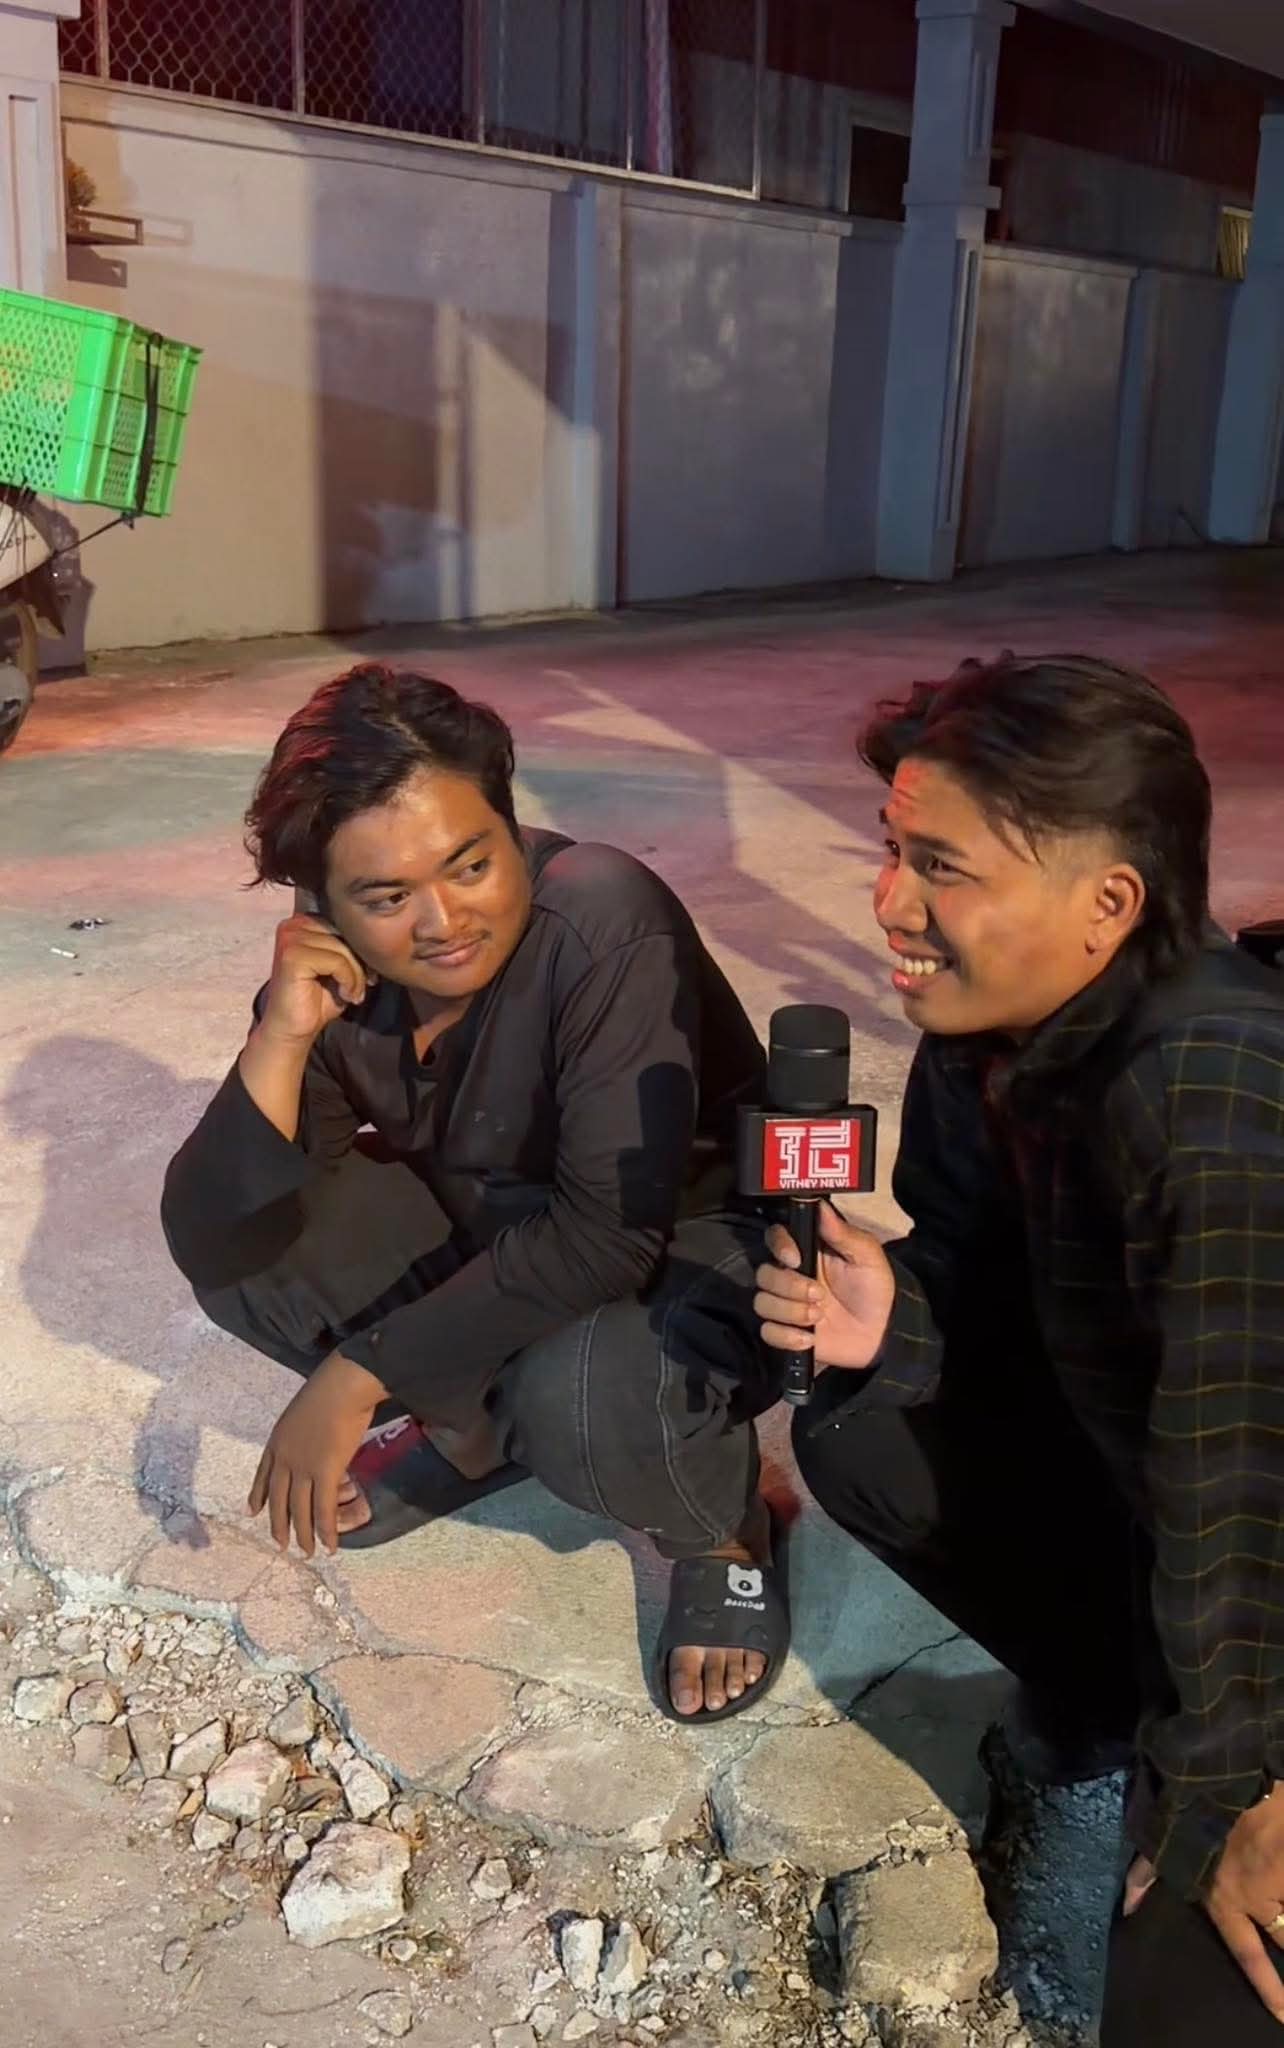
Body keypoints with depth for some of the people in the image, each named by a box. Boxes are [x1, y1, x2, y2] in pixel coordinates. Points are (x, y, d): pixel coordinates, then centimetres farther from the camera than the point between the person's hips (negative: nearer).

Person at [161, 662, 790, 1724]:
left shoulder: (607, 927, -30)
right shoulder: (338, 977, -14)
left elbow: (610, 1235, -34)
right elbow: (215, 1238, -18)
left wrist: (355, 1374, -29)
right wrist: (282, 1037, -34)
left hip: (695, 1242, -5)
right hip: (491, 1245, 6)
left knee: (580, 1394, -37)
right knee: (238, 1220, -11)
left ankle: (724, 1527, -1)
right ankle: (478, 1426, 8)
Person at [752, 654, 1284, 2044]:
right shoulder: (981, 1027, -11)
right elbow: (989, 1302, 2)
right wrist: (892, 1328, -21)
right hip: (1132, 1472, 7)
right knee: (859, 1436, -3)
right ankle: (1110, 1691, 14)